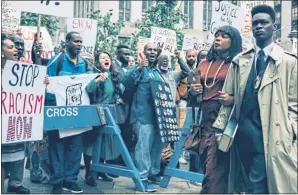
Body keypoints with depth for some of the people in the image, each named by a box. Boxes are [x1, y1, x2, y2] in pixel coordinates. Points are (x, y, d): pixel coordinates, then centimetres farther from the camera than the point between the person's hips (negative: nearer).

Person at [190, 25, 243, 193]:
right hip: (205, 118, 6)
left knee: (214, 169, -5)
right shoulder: (204, 64, 15)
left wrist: (233, 100, -23)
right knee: (208, 166, 13)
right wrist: (192, 92, 2)